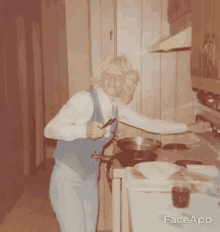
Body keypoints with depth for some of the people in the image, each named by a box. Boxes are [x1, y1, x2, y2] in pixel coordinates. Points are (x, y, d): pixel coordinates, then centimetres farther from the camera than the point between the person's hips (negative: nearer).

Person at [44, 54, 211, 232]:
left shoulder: (117, 107, 4)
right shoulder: (85, 100, -18)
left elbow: (149, 124, 12)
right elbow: (50, 129, -21)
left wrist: (189, 127, 13)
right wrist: (84, 131, -36)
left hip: (90, 180, 7)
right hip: (67, 179, -6)